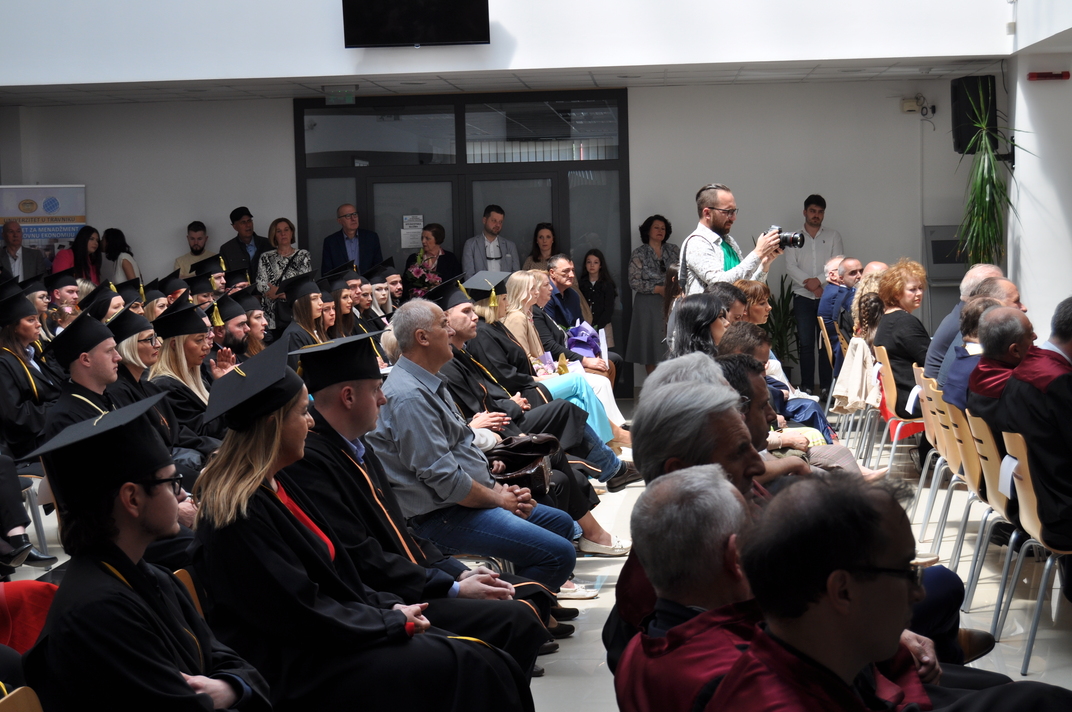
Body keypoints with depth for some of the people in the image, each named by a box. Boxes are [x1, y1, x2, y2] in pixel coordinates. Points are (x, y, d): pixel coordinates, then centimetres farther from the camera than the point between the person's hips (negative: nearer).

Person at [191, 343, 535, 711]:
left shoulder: (279, 488, 12)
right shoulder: (239, 514, -18)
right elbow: (301, 613, -18)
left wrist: (389, 606, 2)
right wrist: (394, 621, -11)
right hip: (291, 670, -9)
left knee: (482, 659, -6)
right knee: (460, 668, -20)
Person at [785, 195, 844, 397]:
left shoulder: (833, 236, 10)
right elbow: (790, 266, -2)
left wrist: (819, 279, -13)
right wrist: (810, 283, -12)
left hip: (827, 297, 0)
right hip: (803, 297, 0)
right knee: (805, 344, -2)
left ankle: (826, 387, -1)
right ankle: (806, 387, 1)